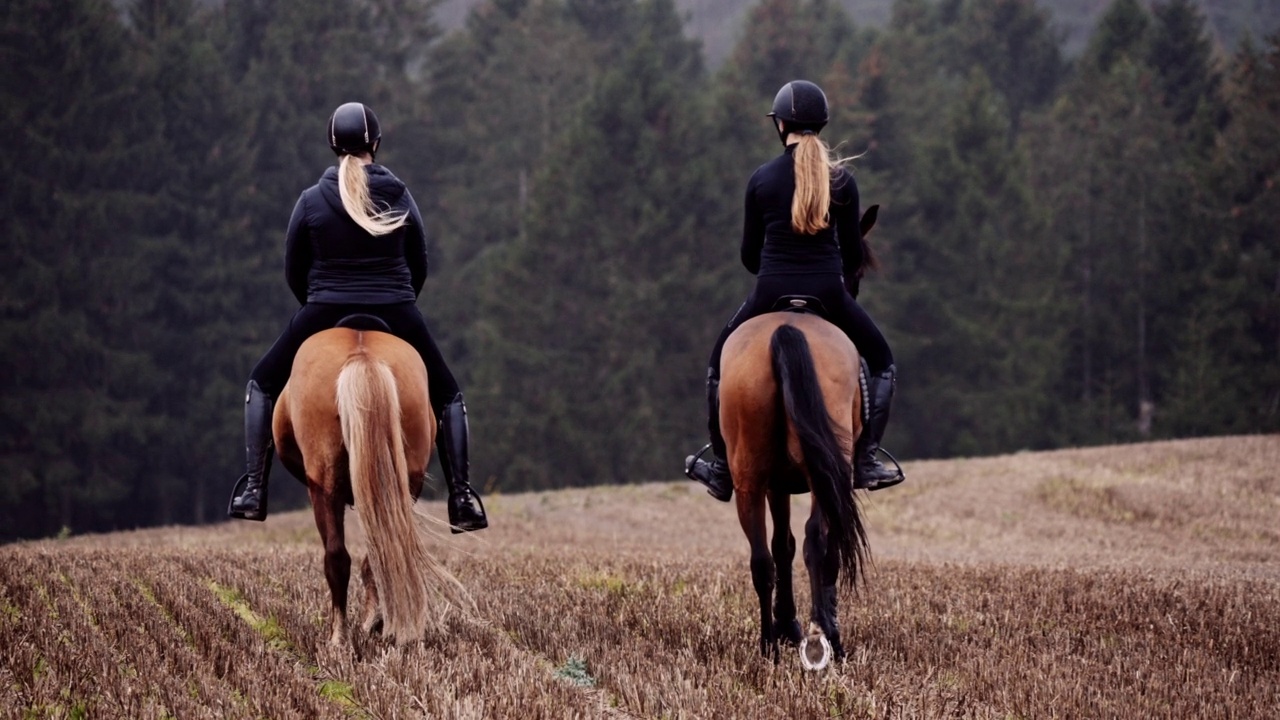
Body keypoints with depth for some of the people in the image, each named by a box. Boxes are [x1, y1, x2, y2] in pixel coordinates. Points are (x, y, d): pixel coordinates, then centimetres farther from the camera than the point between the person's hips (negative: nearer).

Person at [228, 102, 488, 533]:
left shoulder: (311, 201, -3)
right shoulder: (400, 198, 0)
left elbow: (293, 271, 5)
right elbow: (419, 266, 9)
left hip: (324, 314, -1)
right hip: (397, 316, 1)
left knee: (263, 384, 19)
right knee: (446, 396, 18)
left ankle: (253, 489, 6)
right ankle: (461, 497, 5)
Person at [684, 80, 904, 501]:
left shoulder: (761, 180, 0)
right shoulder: (841, 181, 0)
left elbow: (748, 255, 5)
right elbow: (853, 253, 2)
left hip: (771, 293, 0)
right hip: (828, 292, 0)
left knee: (720, 366, 24)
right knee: (882, 362, 21)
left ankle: (722, 468, 22)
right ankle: (867, 459, 5)